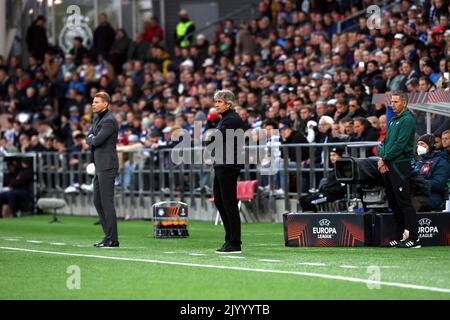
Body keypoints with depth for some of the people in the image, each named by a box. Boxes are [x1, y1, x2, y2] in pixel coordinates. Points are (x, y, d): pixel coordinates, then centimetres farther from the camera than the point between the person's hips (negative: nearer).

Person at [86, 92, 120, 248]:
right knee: (97, 201, 11)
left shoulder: (109, 121, -14)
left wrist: (92, 138, 1)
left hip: (107, 166, -10)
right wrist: (93, 138, -4)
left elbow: (97, 141, -20)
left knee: (107, 202, -9)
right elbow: (88, 139, 17)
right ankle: (109, 235, 15)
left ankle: (112, 239, -6)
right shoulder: (99, 119, 18)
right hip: (100, 166, 10)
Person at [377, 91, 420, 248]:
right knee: (393, 203, 10)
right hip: (388, 166, 9)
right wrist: (381, 157, 1)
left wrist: (385, 159, -14)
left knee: (404, 202, -11)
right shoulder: (393, 120, 19)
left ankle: (413, 238, -11)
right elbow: (386, 141, 19)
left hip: (400, 165, -9)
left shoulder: (408, 120, -10)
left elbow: (400, 144, -17)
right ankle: (401, 236, 15)